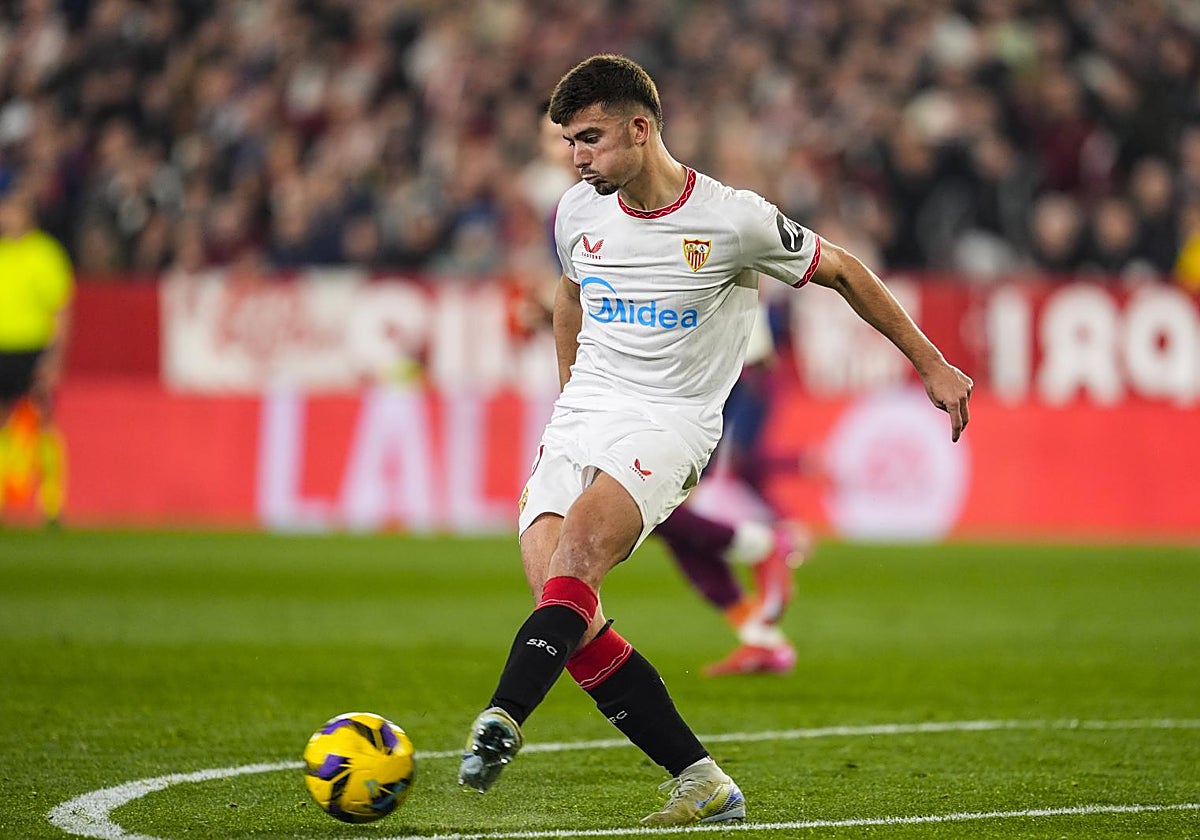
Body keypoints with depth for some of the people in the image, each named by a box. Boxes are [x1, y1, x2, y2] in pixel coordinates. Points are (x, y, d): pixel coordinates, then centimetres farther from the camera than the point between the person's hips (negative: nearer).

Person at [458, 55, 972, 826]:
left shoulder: (734, 221, -7)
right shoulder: (579, 213, 7)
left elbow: (843, 273, 6)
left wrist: (933, 366, 10)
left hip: (669, 424, -5)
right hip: (581, 417, 5)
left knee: (580, 539, -34)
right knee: (568, 623, -13)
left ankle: (503, 719, -45)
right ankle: (703, 783, -6)